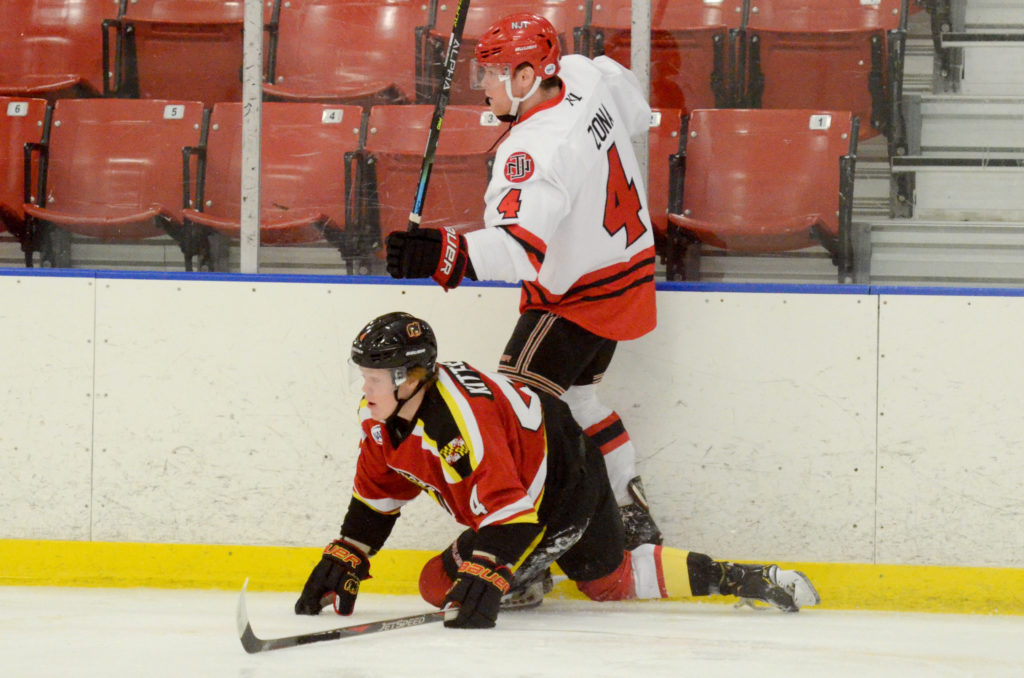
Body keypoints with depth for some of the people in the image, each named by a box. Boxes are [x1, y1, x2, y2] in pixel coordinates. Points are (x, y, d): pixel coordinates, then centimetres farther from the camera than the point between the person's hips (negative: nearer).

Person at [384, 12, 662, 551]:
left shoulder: (538, 152, -32)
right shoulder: (585, 77, -6)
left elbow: (520, 247, -47)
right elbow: (636, 113, 17)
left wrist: (450, 255, -63)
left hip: (577, 300, -10)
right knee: (574, 396, 26)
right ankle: (634, 519, 35)